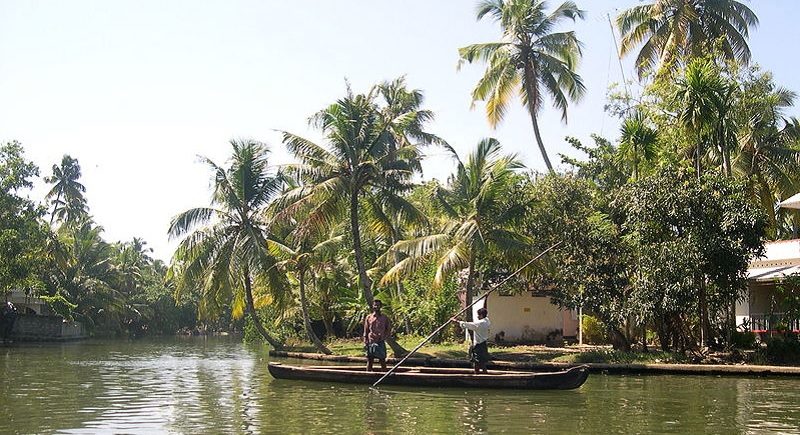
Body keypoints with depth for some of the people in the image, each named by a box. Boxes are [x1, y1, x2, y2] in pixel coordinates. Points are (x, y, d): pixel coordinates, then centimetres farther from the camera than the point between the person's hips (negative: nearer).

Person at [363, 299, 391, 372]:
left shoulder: (384, 317, 4)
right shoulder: (368, 317, 6)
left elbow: (389, 329, 11)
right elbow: (365, 331, 6)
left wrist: (384, 337, -3)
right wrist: (365, 342, 0)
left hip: (381, 342, 0)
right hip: (371, 341, 0)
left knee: (382, 359, 2)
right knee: (369, 359, 2)